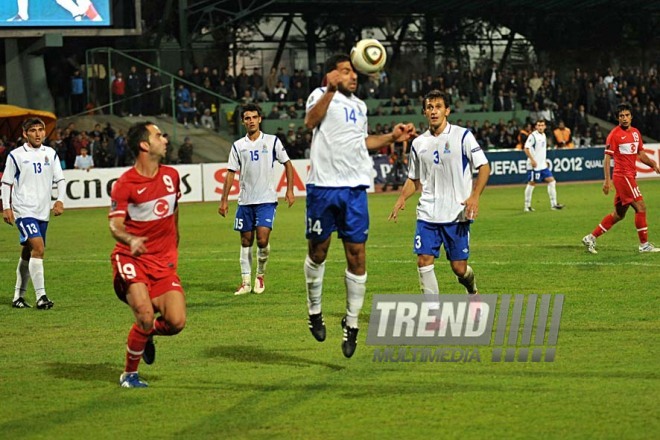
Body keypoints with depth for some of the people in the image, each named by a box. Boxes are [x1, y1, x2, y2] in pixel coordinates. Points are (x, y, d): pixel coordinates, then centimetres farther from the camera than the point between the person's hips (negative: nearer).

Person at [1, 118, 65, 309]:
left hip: (43, 211, 5)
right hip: (23, 210, -5)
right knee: (38, 248, -21)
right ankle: (41, 296, -22)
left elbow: (60, 179, 12)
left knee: (28, 253, 12)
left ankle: (18, 296, 24)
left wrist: (60, 200, -3)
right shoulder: (16, 155, -3)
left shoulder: (50, 154, 10)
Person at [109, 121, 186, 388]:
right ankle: (129, 374, 1)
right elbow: (115, 225, -14)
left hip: (164, 263, 5)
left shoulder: (171, 176, 8)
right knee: (145, 315, -22)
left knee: (176, 322, -11)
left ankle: (147, 335, 26)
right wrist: (131, 240, -35)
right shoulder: (124, 184, -10)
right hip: (132, 259, -5)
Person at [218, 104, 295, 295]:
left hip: (267, 200, -3)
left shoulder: (272, 141, 1)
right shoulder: (238, 146, 6)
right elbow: (231, 173, 7)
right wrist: (224, 200, 3)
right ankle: (246, 281, 13)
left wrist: (290, 190, -2)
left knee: (262, 239, -14)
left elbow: (287, 164, 7)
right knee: (246, 241, 6)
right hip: (245, 200, 3)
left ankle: (260, 275, 8)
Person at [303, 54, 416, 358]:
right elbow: (310, 121, -23)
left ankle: (351, 323, 8)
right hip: (323, 185, -5)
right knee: (318, 251, 5)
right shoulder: (321, 96, -1)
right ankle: (314, 311, 24)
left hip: (355, 188, 5)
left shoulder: (359, 106, 20)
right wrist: (331, 90, -33)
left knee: (357, 256, -1)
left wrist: (392, 137, 26)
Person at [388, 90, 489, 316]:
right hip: (427, 213, 3)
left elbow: (484, 167, -4)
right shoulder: (419, 143, 9)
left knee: (459, 267, -1)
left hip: (457, 214, -3)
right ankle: (433, 310, -1)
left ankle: (471, 288, 33)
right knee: (424, 259, -9)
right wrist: (401, 199, 3)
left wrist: (475, 196, -18)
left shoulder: (462, 136, -3)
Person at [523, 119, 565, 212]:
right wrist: (532, 160, -23)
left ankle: (553, 204, 5)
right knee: (532, 183, -3)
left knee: (551, 181, 3)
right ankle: (527, 206, 5)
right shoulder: (533, 136, -12)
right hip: (534, 165, -8)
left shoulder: (543, 135, 13)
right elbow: (526, 148, -17)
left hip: (543, 165, 8)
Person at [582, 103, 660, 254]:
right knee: (641, 207, -9)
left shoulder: (636, 132, 12)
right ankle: (644, 245, -2)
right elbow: (607, 158, -11)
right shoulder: (614, 134, -10)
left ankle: (591, 238, 17)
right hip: (622, 175, -8)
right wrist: (607, 180, -18)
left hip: (630, 176, 8)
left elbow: (641, 154, 19)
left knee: (619, 214, 11)